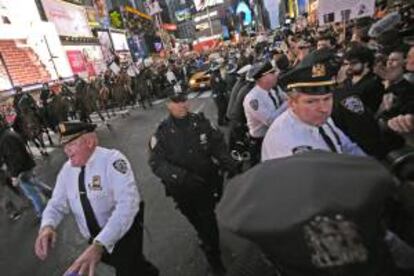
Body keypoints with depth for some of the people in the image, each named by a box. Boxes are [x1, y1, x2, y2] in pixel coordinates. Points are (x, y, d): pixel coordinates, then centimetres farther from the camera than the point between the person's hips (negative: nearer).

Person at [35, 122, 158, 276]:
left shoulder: (112, 159, -24)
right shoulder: (67, 169, -3)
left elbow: (127, 204, -35)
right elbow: (57, 204, 1)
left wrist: (99, 244, -46)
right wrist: (47, 226, -23)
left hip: (125, 234, -6)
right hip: (96, 239, 6)